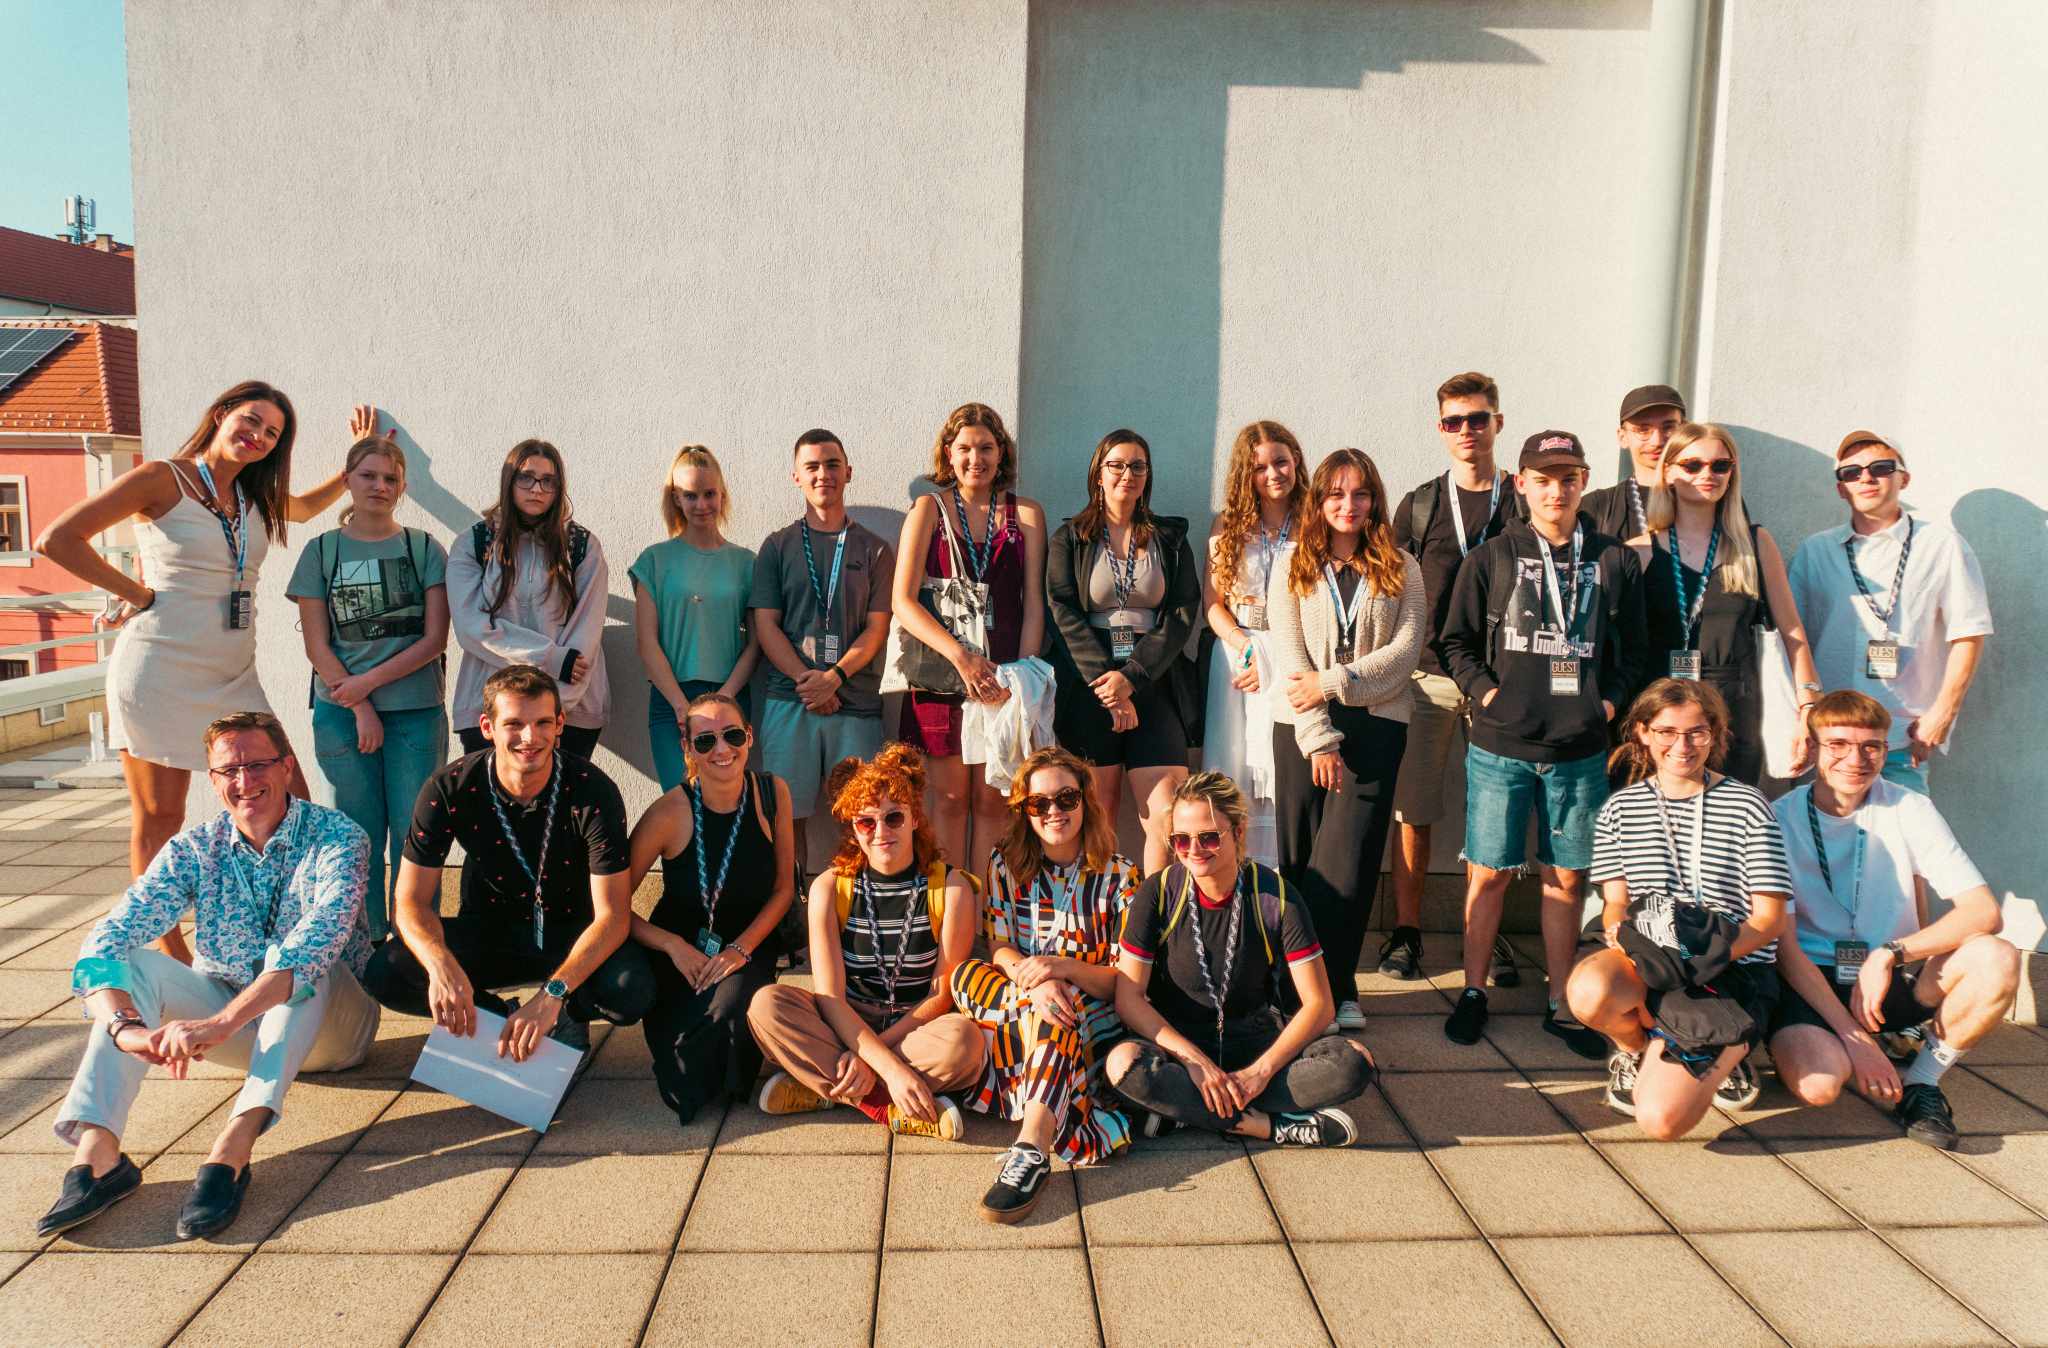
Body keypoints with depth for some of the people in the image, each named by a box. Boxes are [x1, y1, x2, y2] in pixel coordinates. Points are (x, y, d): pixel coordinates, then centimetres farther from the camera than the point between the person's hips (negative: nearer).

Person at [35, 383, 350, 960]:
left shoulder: (255, 496, 14)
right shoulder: (163, 478, -5)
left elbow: (308, 506, 37)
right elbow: (57, 539, -9)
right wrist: (139, 594, -8)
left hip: (233, 679, 6)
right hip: (160, 671, -6)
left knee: (291, 805, -1)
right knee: (158, 820, 3)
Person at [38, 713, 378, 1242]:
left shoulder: (337, 838, -16)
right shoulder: (193, 850, -4)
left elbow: (319, 936, -35)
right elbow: (103, 944, -17)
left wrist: (219, 1023, -46)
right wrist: (125, 1027, -38)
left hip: (328, 1024, -4)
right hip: (235, 1027, 4)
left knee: (309, 961, -34)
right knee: (134, 961, -17)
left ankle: (232, 1149, -44)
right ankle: (96, 1152, -32)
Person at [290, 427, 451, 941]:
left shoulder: (425, 549, 6)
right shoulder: (322, 551, 8)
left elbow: (435, 638, 0)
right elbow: (316, 645, 3)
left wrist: (370, 680, -9)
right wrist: (360, 708, -7)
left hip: (416, 711, -1)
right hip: (342, 713, 1)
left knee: (414, 834, -1)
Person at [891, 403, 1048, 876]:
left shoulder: (1026, 514, 8)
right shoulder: (928, 510, 4)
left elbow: (1033, 604, 3)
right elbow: (903, 600, -5)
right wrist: (961, 657, -17)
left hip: (1005, 675, 1)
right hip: (940, 670, -1)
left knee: (991, 800, 3)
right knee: (950, 797, 3)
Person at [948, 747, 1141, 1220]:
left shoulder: (1118, 875, 2)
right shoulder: (1006, 865, 8)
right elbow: (1001, 950, -3)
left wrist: (1063, 969, -23)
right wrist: (1035, 980, -27)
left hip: (1096, 1017, -2)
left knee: (1056, 1012, -37)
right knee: (965, 974, -28)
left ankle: (1031, 1151, -49)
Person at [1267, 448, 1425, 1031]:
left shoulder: (1400, 568, 9)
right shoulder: (1293, 567, 7)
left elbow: (1407, 648, -1)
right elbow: (1288, 656, -1)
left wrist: (1335, 681, -11)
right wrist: (1319, 738, -10)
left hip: (1376, 723, 0)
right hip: (1302, 727, 1)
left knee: (1350, 859, -7)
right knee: (1302, 858, 1)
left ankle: (1332, 987, 2)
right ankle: (1330, 989, 11)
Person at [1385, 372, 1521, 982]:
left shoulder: (1525, 502, 7)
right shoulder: (1418, 505, 8)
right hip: (1428, 675, 0)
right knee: (1413, 809, 2)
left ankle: (1492, 935, 17)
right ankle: (1406, 931, 13)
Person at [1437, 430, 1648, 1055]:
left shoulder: (1616, 561, 7)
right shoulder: (1491, 558, 2)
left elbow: (1633, 652, 14)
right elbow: (1455, 641, 6)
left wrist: (1609, 701, 1)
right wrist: (1487, 693, -6)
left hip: (1580, 751, 2)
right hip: (1500, 746, -1)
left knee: (1567, 879, 9)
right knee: (1489, 873, 4)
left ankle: (1561, 1003, 21)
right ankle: (1474, 991, 19)